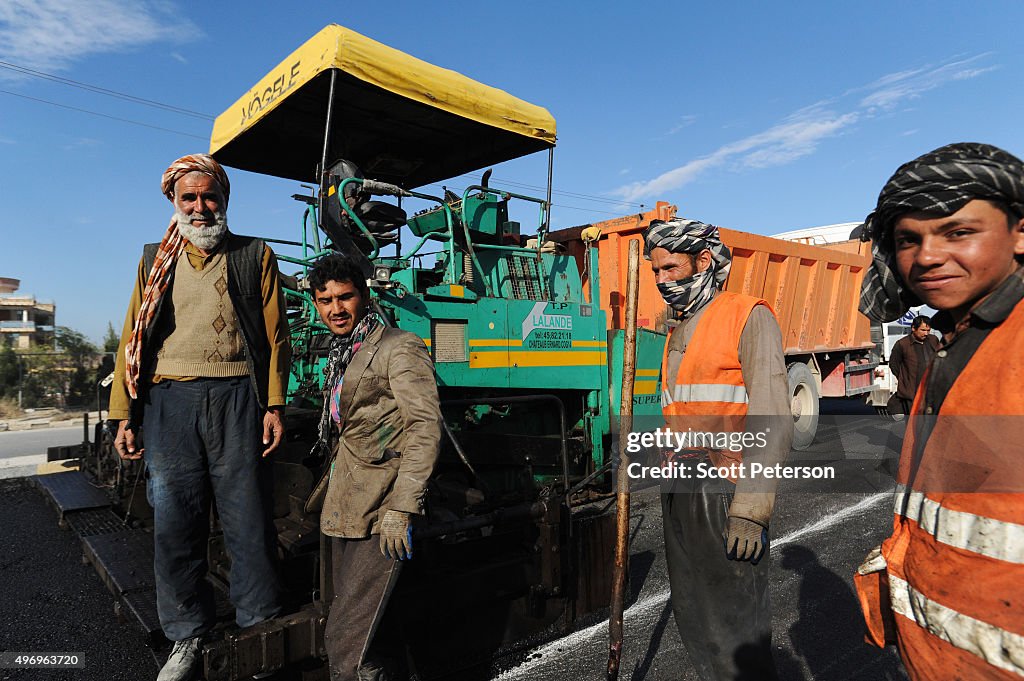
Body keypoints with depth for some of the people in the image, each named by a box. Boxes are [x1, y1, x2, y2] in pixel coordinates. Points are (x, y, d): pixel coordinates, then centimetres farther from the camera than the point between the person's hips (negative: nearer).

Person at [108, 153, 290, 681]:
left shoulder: (255, 256, 9)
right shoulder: (155, 260, 17)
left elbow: (275, 335, 3)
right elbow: (133, 339, 13)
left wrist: (273, 406, -4)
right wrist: (124, 416, 7)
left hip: (235, 398, -2)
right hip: (168, 400, 3)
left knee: (247, 518, 1)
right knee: (174, 521, 7)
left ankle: (260, 631, 17)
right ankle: (188, 637, 24)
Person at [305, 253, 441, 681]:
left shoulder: (399, 348, -9)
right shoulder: (340, 356, 17)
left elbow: (425, 428, -18)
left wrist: (401, 509, -23)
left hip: (379, 515, -9)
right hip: (345, 511, 9)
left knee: (346, 641, -9)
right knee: (371, 627, 17)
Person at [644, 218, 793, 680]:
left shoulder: (749, 317, -8)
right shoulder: (679, 333, 17)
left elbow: (771, 421, -17)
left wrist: (751, 508, -22)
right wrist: (668, 481, 16)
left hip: (725, 495, -8)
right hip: (679, 494, 8)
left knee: (735, 629, 1)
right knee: (693, 620, 17)